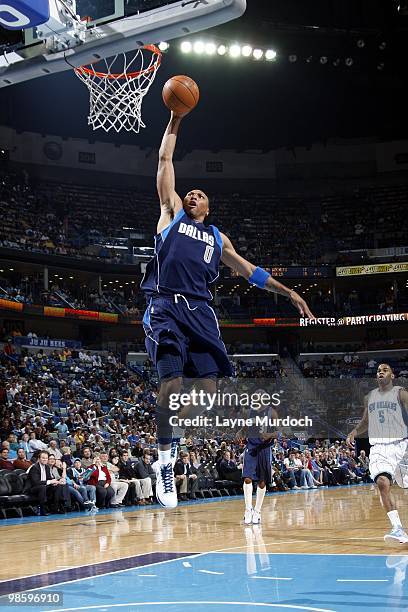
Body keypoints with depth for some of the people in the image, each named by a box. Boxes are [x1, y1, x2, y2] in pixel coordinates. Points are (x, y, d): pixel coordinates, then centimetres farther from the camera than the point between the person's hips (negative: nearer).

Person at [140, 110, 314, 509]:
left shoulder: (218, 237, 25)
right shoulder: (171, 213, 18)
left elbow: (249, 271, 26)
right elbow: (165, 161, 17)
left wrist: (288, 292, 21)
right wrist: (174, 121, 15)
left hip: (199, 311, 3)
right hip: (166, 306, -3)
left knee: (209, 385, -6)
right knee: (171, 382, -14)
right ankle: (165, 462, -4)